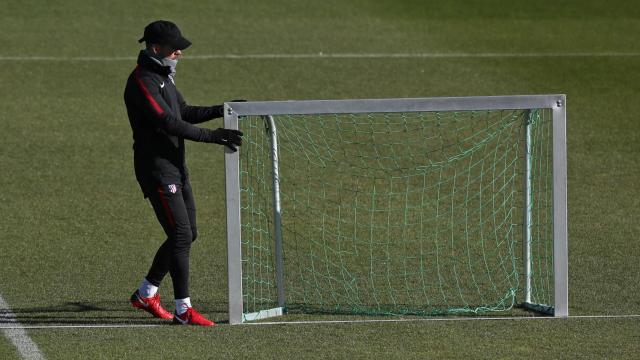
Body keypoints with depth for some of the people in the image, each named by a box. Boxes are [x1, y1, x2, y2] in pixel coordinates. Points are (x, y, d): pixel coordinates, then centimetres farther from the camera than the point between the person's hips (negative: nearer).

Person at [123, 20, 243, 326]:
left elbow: (184, 113, 22)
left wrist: (221, 110, 10)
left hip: (176, 166, 10)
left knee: (187, 234, 14)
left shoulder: (162, 76, 14)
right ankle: (182, 309, -6)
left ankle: (146, 293, 26)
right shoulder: (142, 82, -18)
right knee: (181, 235, -10)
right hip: (156, 168, -10)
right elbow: (170, 123, -26)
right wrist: (213, 136, -28)